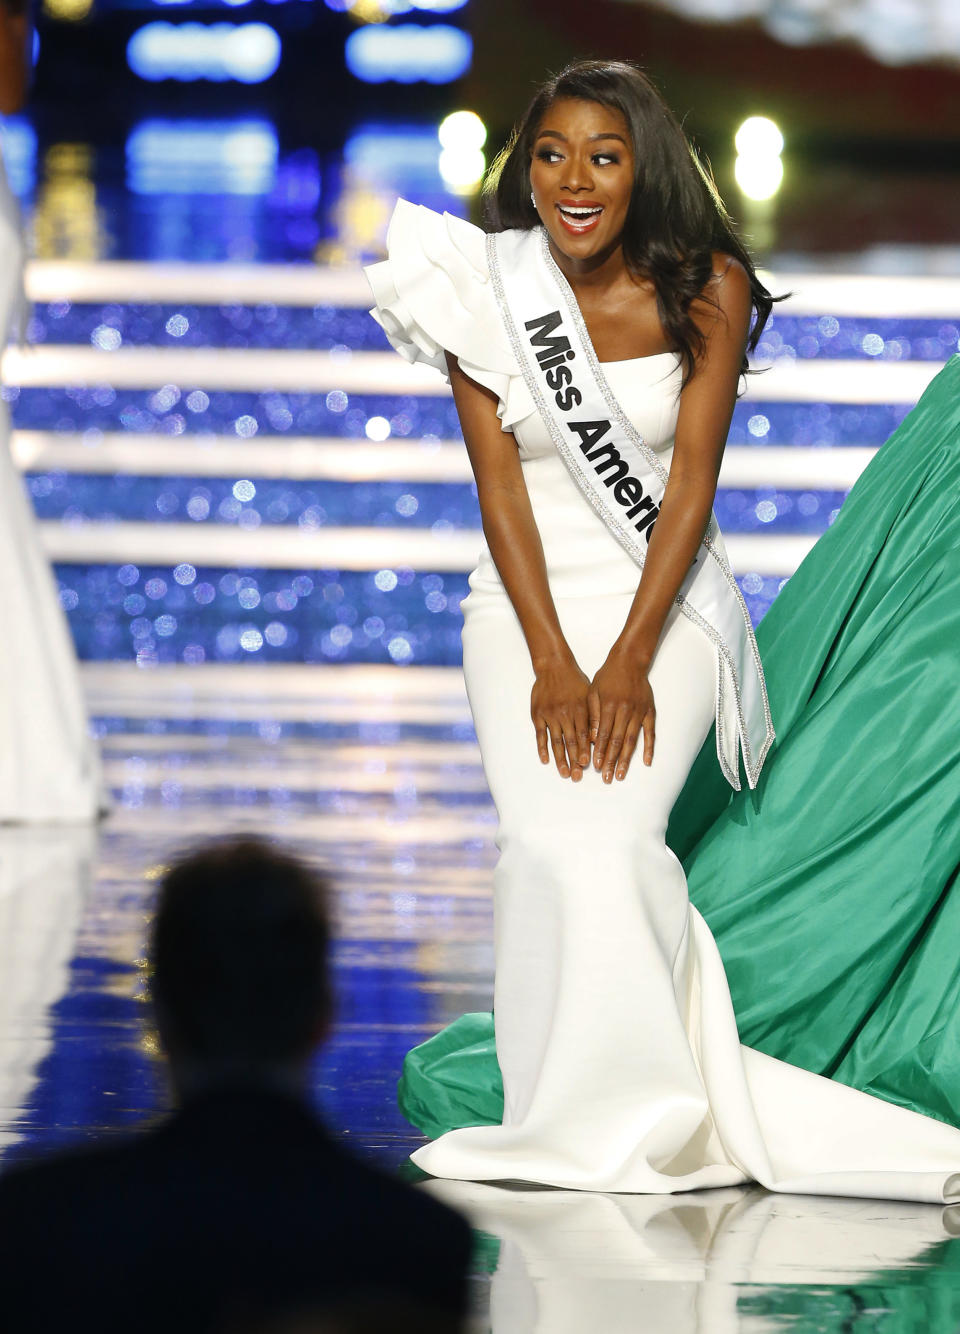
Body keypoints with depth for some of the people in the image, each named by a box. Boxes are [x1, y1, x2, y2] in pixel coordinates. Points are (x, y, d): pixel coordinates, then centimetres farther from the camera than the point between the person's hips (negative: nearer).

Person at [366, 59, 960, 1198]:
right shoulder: (488, 290, -4)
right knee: (545, 841, -18)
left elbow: (691, 481, -8)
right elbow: (500, 485, -6)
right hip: (528, 596, 1)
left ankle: (637, 1111, -8)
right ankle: (575, 1116, -7)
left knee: (614, 837, -21)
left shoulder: (705, 289, -6)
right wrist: (551, 664, -14)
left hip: (666, 597, -1)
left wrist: (631, 662, -16)